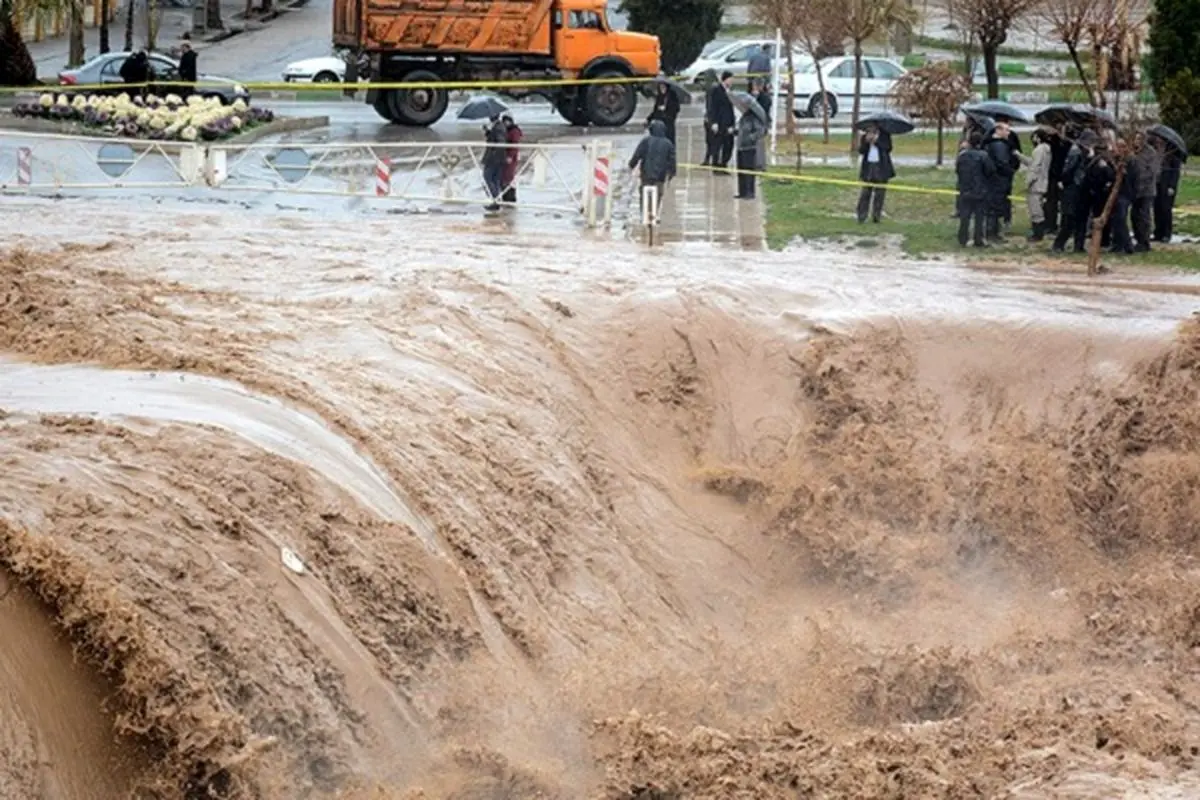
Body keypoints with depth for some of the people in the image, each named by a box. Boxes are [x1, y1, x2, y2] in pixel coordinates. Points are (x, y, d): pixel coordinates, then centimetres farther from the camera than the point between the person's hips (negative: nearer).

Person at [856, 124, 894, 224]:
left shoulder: (885, 136, 5)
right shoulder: (865, 137, 11)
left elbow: (888, 148, -9)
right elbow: (861, 151, 1)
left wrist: (877, 141, -13)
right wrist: (866, 141, -13)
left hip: (881, 168, -1)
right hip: (868, 167, 1)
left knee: (879, 192, 0)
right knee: (865, 192, -3)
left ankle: (876, 216, 6)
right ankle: (861, 217, -4)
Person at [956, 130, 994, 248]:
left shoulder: (962, 155, -3)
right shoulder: (982, 156, -15)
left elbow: (957, 169, 7)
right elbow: (991, 171, -12)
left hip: (965, 191, 3)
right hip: (980, 191, -3)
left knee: (964, 216, 10)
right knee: (979, 216, 4)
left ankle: (962, 239, 11)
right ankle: (978, 240, 4)